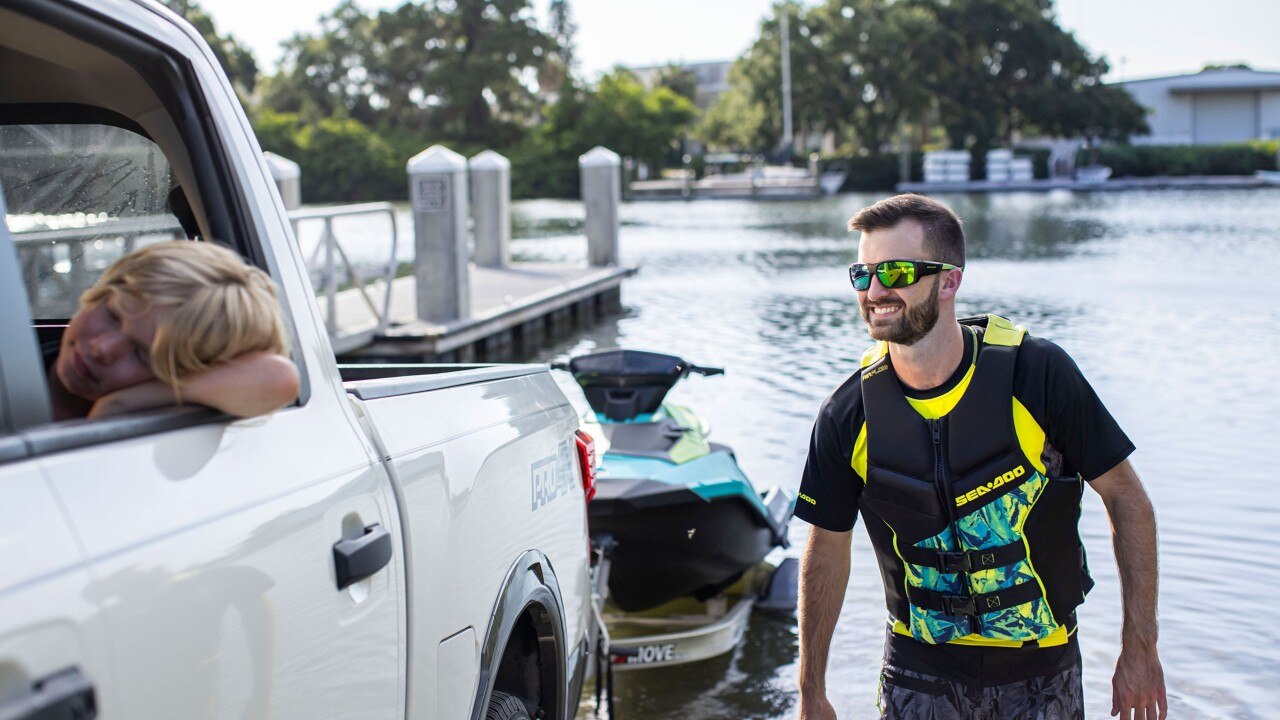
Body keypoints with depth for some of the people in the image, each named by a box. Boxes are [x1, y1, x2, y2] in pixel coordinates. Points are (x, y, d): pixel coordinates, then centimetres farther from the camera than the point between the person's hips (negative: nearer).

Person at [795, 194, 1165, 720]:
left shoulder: (1037, 374, -17)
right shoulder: (849, 415, -11)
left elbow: (1127, 499, -6)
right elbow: (827, 549, 3)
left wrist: (1140, 649, -6)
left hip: (1041, 671, -1)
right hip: (918, 672, 1)